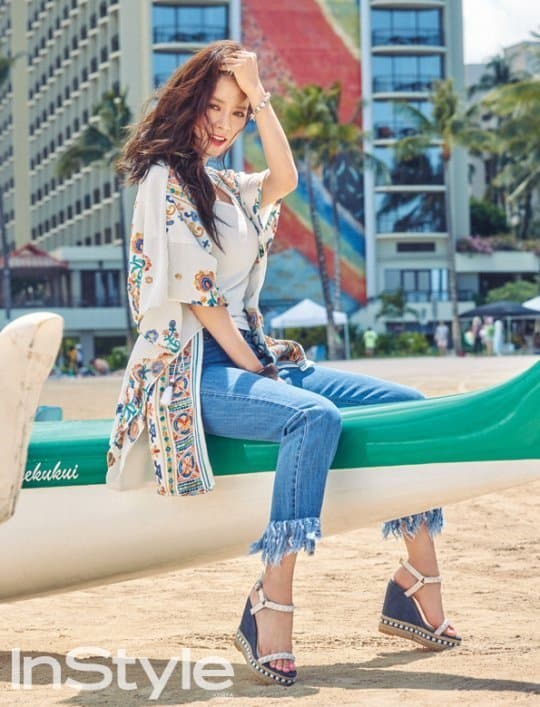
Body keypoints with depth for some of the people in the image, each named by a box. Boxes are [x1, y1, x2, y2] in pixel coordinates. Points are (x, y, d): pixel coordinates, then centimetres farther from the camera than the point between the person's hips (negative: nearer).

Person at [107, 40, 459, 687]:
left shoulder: (225, 187, 20)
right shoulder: (164, 178, -5)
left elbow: (285, 180, 2)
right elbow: (196, 293, -12)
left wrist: (258, 95, -2)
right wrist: (255, 370, -13)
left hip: (249, 355, 9)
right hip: (191, 370, -9)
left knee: (407, 407, -1)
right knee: (315, 416, -37)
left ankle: (416, 587, -4)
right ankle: (269, 609, -42)